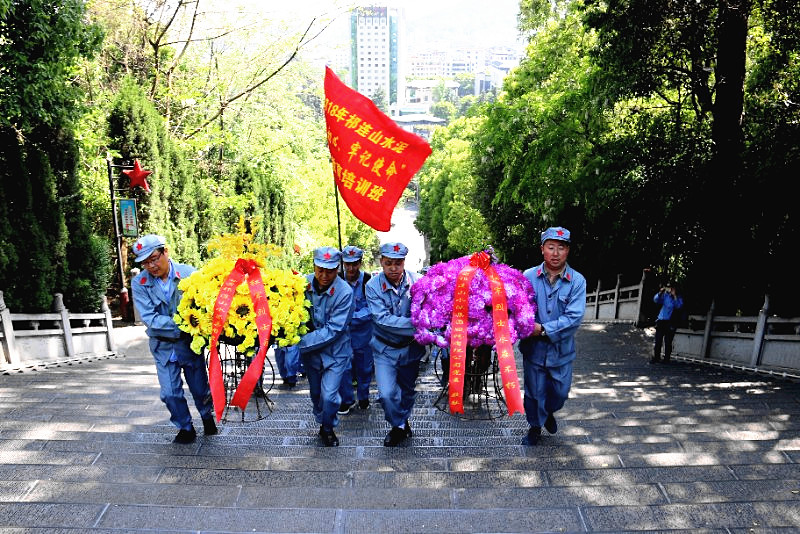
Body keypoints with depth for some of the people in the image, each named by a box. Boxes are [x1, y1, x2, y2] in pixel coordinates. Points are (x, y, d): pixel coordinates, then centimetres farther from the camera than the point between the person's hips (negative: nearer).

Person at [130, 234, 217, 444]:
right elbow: (150, 318, -15)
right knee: (170, 393, 4)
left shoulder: (189, 273, -13)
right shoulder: (140, 283, -8)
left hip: (191, 342, -1)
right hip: (163, 346, 1)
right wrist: (181, 325, -26)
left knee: (200, 389, 12)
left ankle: (208, 416, 41)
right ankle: (185, 428, 27)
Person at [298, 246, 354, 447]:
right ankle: (322, 422, 44)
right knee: (315, 393, 18)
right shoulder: (305, 283, -14)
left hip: (335, 352, -3)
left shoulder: (344, 292, -24)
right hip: (310, 349, 4)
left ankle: (328, 429, 22)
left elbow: (333, 330, -25)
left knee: (329, 396, -6)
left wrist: (301, 342, -28)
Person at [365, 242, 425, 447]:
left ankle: (403, 421, 48)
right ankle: (399, 426, 19)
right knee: (387, 394, -10)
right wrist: (416, 325, -32)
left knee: (408, 390, 19)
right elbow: (382, 319, -25)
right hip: (385, 348, -1)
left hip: (410, 347, 2)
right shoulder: (373, 286, -16)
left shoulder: (416, 280, -13)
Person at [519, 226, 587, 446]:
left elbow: (574, 317, -18)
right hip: (533, 348, 0)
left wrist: (544, 329, -23)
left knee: (560, 392, 17)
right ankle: (535, 427, 40)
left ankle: (549, 412, 50)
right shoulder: (528, 277, -8)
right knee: (534, 392, 14)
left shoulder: (577, 281, -10)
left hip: (561, 350, 0)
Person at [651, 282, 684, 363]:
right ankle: (656, 357, 7)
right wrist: (660, 292, -20)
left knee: (668, 342, 2)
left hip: (670, 323, -1)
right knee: (658, 341, 0)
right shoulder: (665, 295, 7)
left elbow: (679, 306, -14)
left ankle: (666, 359, 10)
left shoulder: (678, 298, 3)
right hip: (661, 320, 1)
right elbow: (656, 300, -6)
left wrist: (674, 296, -19)